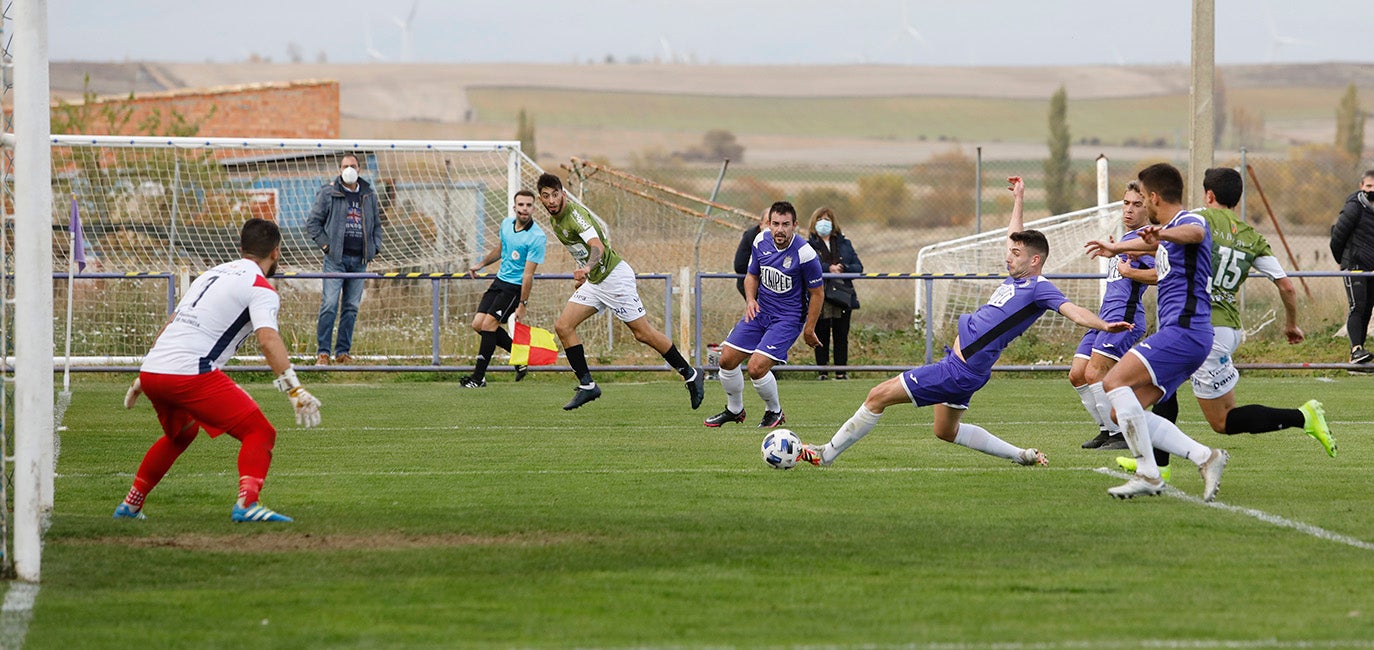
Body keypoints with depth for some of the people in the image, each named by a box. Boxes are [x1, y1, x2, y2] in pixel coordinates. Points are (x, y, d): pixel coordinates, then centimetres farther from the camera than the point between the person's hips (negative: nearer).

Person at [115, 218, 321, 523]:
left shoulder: (213, 274, 24)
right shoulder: (261, 289, 0)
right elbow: (268, 340, -18)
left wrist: (143, 379, 38)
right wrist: (294, 390, -26)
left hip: (151, 371, 8)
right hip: (191, 373, -8)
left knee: (180, 434, 34)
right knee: (259, 433, -5)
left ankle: (130, 506, 38)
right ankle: (247, 503, -28)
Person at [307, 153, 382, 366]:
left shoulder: (369, 196, 13)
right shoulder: (328, 194, 0)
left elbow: (376, 225, 24)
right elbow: (313, 223, 3)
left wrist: (374, 248, 10)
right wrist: (326, 245, -5)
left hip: (359, 260, 4)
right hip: (336, 258, -4)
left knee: (351, 307, 6)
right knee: (330, 304, -11)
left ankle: (343, 352, 12)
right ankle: (323, 352, -9)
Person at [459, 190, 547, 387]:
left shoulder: (536, 237, -20)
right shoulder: (506, 224, 2)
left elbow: (528, 274, -22)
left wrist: (522, 305, -22)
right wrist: (481, 264, 30)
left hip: (516, 287, -8)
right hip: (500, 281, 8)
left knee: (489, 324, -15)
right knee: (478, 324, 1)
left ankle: (479, 376, -7)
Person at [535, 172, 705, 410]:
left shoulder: (574, 214, -21)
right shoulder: (555, 221, 7)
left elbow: (598, 246, -36)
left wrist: (587, 268, -54)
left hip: (614, 275, -9)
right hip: (594, 281, 9)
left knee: (643, 333, -4)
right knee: (563, 326, -3)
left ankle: (690, 374, 10)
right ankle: (587, 386, 0)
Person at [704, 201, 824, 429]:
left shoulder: (805, 254, -20)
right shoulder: (761, 241, -4)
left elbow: (817, 294, -10)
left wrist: (809, 330, -7)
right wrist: (750, 299, -7)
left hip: (788, 318, -6)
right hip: (760, 312, 6)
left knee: (756, 367, -19)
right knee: (727, 359, 2)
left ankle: (774, 411, 10)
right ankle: (734, 410, 26)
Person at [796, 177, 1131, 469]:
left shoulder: (1039, 288, -14)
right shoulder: (1016, 277, 12)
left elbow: (1071, 310, -25)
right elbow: (1015, 238, 29)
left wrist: (1104, 325, -42)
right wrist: (1018, 200, 37)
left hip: (962, 371, -10)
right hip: (957, 361, 11)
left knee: (879, 395, -8)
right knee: (946, 431, 26)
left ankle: (826, 453, 2)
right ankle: (1023, 455, 28)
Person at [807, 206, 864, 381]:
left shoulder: (844, 244, 16)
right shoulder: (809, 246, 5)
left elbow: (858, 266, 9)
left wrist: (843, 268, -12)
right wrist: (829, 268, -21)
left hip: (843, 295, 2)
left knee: (841, 336, 3)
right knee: (821, 336, -1)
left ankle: (841, 372, 6)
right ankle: (822, 371, 4)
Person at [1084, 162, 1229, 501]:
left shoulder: (1189, 221, -10)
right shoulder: (1168, 233, 22)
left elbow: (1194, 233, -36)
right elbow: (1151, 244, 46)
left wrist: (1161, 233, -54)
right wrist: (1115, 248, 59)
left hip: (1184, 330, -10)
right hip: (1177, 334, 10)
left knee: (1114, 382, -20)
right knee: (1122, 411, 4)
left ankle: (1148, 474, -20)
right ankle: (1205, 457, -2)